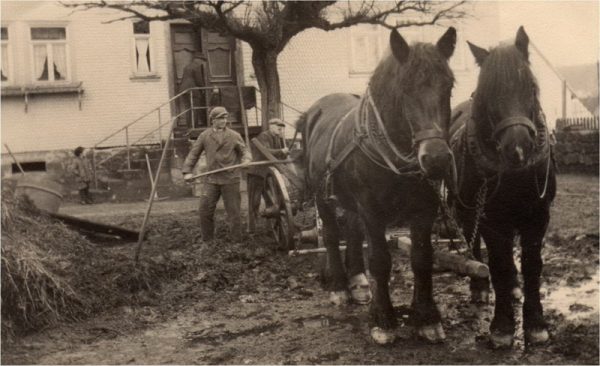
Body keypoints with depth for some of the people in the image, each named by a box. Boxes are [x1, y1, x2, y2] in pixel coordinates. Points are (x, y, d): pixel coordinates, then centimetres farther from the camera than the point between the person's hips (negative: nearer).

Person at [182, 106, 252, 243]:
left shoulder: (234, 136, 3)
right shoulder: (204, 136, 6)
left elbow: (244, 151, 6)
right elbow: (194, 153, 8)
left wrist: (246, 159, -17)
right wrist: (187, 171, -2)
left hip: (230, 179, -2)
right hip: (211, 180, 2)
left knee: (233, 211, 2)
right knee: (205, 209, 0)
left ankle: (237, 241, 14)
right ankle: (207, 241, 15)